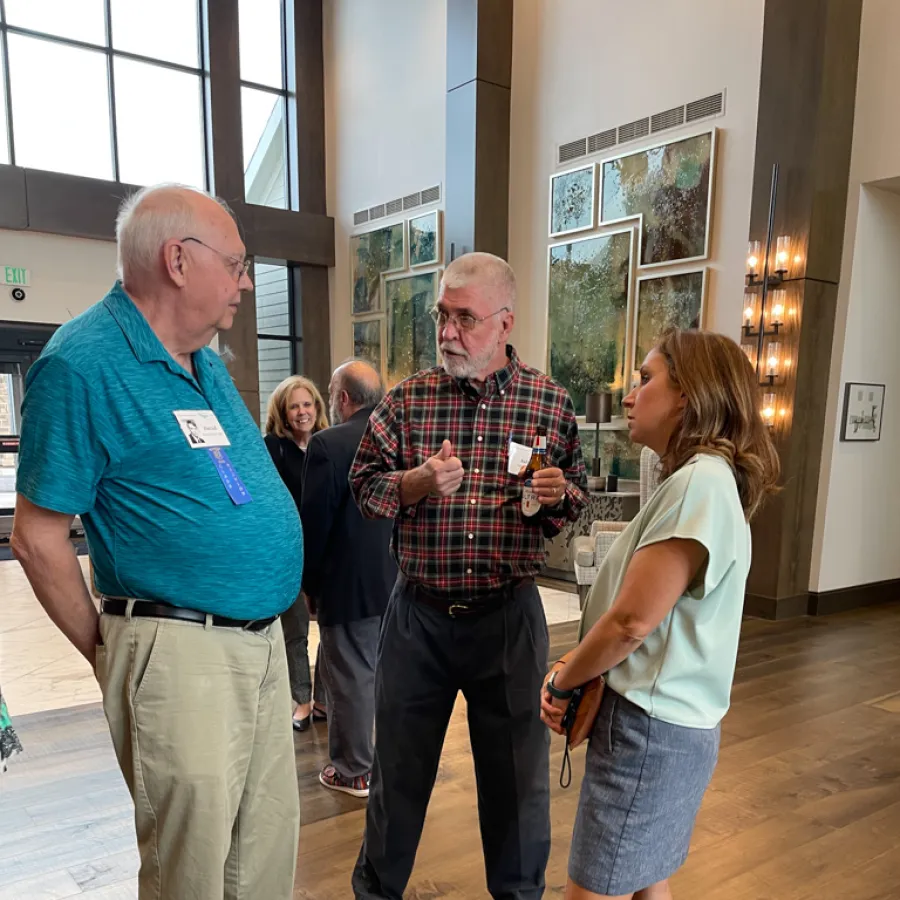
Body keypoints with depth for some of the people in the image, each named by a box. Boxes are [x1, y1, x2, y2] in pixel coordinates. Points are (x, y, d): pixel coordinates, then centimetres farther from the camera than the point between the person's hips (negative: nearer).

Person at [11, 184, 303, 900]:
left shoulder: (205, 359, 11)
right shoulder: (83, 363, -15)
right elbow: (39, 538, -12)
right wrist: (108, 654, -3)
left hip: (264, 641, 8)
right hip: (181, 654, -7)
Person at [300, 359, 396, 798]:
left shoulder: (327, 444, -17)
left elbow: (314, 522, -16)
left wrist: (309, 582, -2)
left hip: (350, 585, -6)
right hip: (402, 582, 6)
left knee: (352, 679, 8)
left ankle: (354, 771, 22)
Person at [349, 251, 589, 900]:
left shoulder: (552, 403, -1)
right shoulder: (408, 399, -1)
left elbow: (580, 497, 8)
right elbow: (364, 485, 1)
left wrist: (560, 493, -15)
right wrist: (420, 481, -18)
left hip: (510, 615, 0)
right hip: (420, 613, 1)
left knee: (517, 772, 15)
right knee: (399, 764, 17)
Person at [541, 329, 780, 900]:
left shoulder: (700, 480, -21)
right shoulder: (701, 479, 11)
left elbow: (633, 619, -24)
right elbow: (625, 607, 11)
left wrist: (564, 683, -7)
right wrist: (569, 667, -1)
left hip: (650, 730, -9)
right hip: (664, 724, 9)